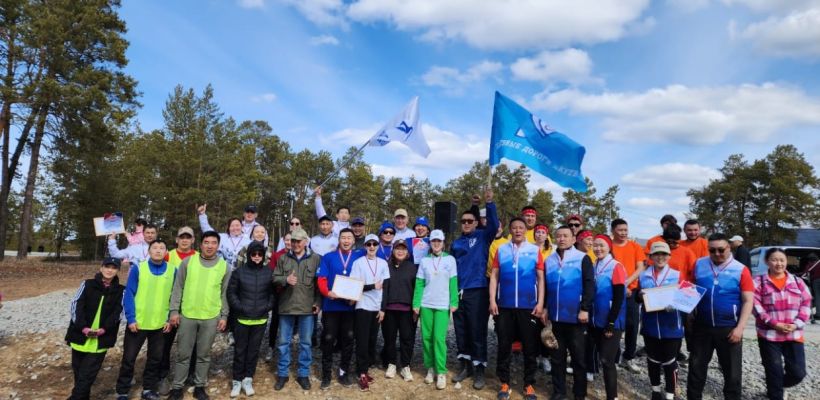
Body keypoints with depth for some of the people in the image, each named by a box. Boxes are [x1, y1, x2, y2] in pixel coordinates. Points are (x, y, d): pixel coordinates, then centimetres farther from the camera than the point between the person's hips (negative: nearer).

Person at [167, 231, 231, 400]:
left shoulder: (224, 266, 1)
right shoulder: (187, 262, 0)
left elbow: (225, 294, 4)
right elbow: (178, 288, 2)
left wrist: (224, 316, 1)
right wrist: (174, 310, -3)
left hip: (211, 318, 0)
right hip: (187, 316, 0)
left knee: (204, 355, 11)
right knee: (183, 354, 9)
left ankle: (200, 386, 25)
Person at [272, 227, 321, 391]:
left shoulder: (316, 259, -1)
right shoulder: (283, 258, 5)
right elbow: (275, 278, 5)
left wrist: (318, 302, -4)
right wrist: (285, 280, -16)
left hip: (308, 308, -1)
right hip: (286, 307, 2)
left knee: (306, 342, 9)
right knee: (283, 342, 10)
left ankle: (303, 374, 23)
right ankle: (282, 374, 25)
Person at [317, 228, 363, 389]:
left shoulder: (360, 257, 3)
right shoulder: (328, 257, 2)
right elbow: (321, 279, -3)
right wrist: (327, 292, -21)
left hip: (350, 306, 1)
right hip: (331, 306, -1)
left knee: (348, 340, 10)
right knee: (328, 340, 5)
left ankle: (344, 373, 23)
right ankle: (326, 375, 16)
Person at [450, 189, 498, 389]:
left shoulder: (483, 236, 1)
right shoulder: (456, 243, 12)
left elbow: (494, 225, -19)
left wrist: (489, 203, -32)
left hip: (477, 291, -4)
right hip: (458, 291, 5)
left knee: (477, 331, -1)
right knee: (461, 331, 11)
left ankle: (479, 369, 10)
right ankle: (465, 365, 25)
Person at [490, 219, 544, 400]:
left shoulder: (535, 250, 2)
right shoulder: (501, 250, 4)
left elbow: (541, 278, 3)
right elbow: (494, 276, 4)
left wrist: (540, 303, -4)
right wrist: (492, 300, -3)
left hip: (528, 306, -1)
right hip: (504, 306, 1)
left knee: (530, 347, 8)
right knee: (504, 345, 8)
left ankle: (529, 384, 22)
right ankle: (505, 383, 21)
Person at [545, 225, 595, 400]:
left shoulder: (583, 258, -4)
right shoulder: (549, 260, 9)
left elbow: (589, 285, -9)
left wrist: (585, 309, -14)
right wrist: (545, 308, 10)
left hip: (576, 316, -4)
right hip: (555, 316, 4)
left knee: (578, 357, 8)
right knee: (557, 356, 12)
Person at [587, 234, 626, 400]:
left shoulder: (616, 267, -12)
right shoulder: (593, 267, 6)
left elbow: (618, 298, -15)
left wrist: (611, 323, -16)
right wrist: (589, 317, 11)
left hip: (611, 323, -6)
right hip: (595, 321, 6)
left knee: (606, 360, -4)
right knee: (592, 353, 11)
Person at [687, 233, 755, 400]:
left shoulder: (741, 270, -6)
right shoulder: (699, 265, 0)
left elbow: (748, 301, -6)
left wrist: (739, 327, -12)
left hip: (729, 328, -2)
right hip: (701, 326, 2)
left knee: (732, 370, 11)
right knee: (696, 366, 13)